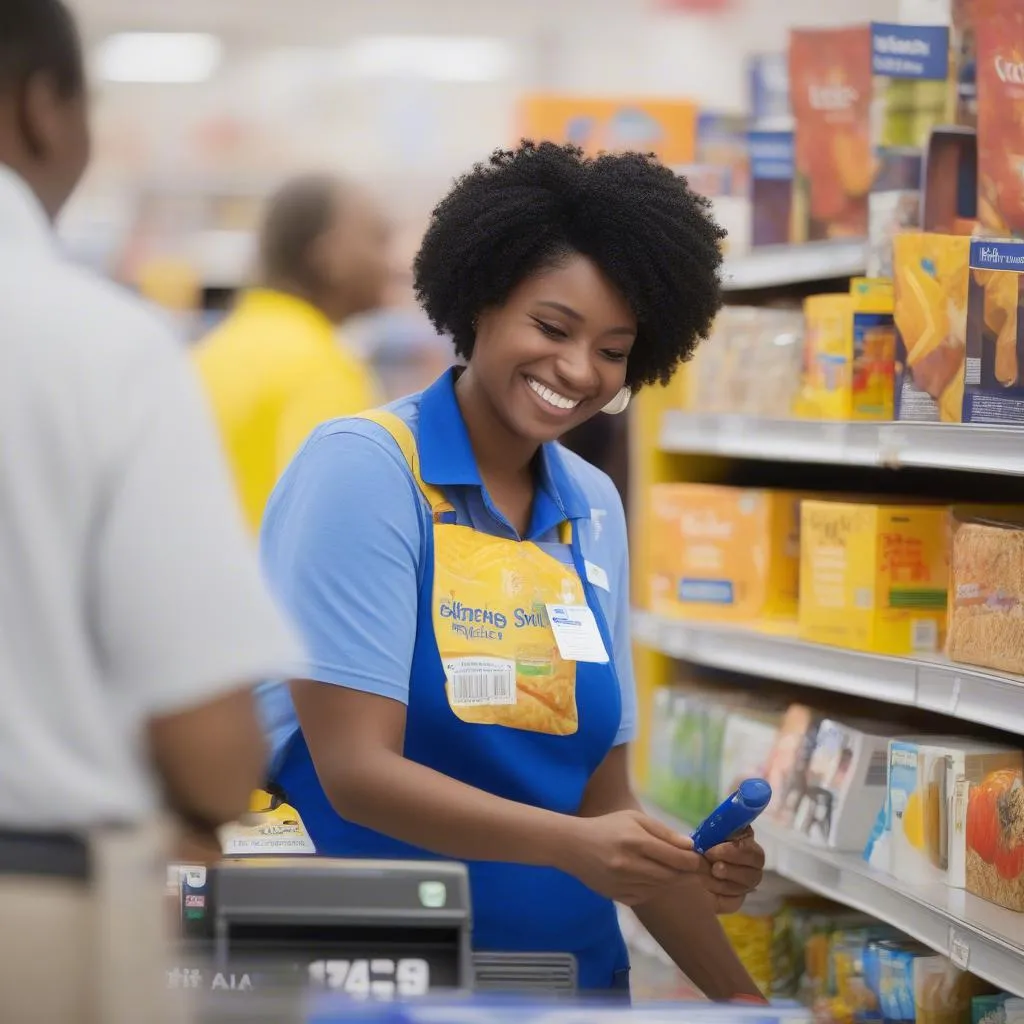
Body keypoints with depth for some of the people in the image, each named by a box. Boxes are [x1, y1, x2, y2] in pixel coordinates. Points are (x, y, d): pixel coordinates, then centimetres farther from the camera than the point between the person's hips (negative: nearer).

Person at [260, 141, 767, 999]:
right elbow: (357, 771, -14)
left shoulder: (595, 510, 10)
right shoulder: (365, 468, -7)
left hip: (567, 970, 6)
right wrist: (570, 844, -26)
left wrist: (739, 996, -2)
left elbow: (603, 801, 10)